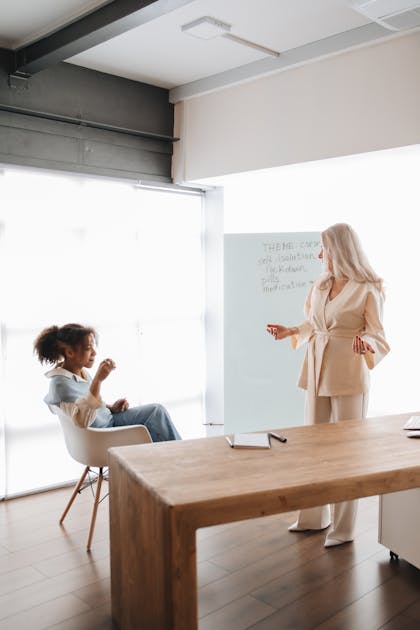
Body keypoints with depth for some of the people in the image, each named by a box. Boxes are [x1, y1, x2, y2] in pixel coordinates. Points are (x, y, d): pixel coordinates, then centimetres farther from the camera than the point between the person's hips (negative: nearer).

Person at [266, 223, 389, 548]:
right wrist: (290, 331, 15)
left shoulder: (368, 290, -9)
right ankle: (315, 517, 27)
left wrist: (366, 345, -29)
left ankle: (343, 527, 18)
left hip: (349, 376, -6)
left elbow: (378, 335, -9)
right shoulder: (321, 285, 9)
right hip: (317, 372, 6)